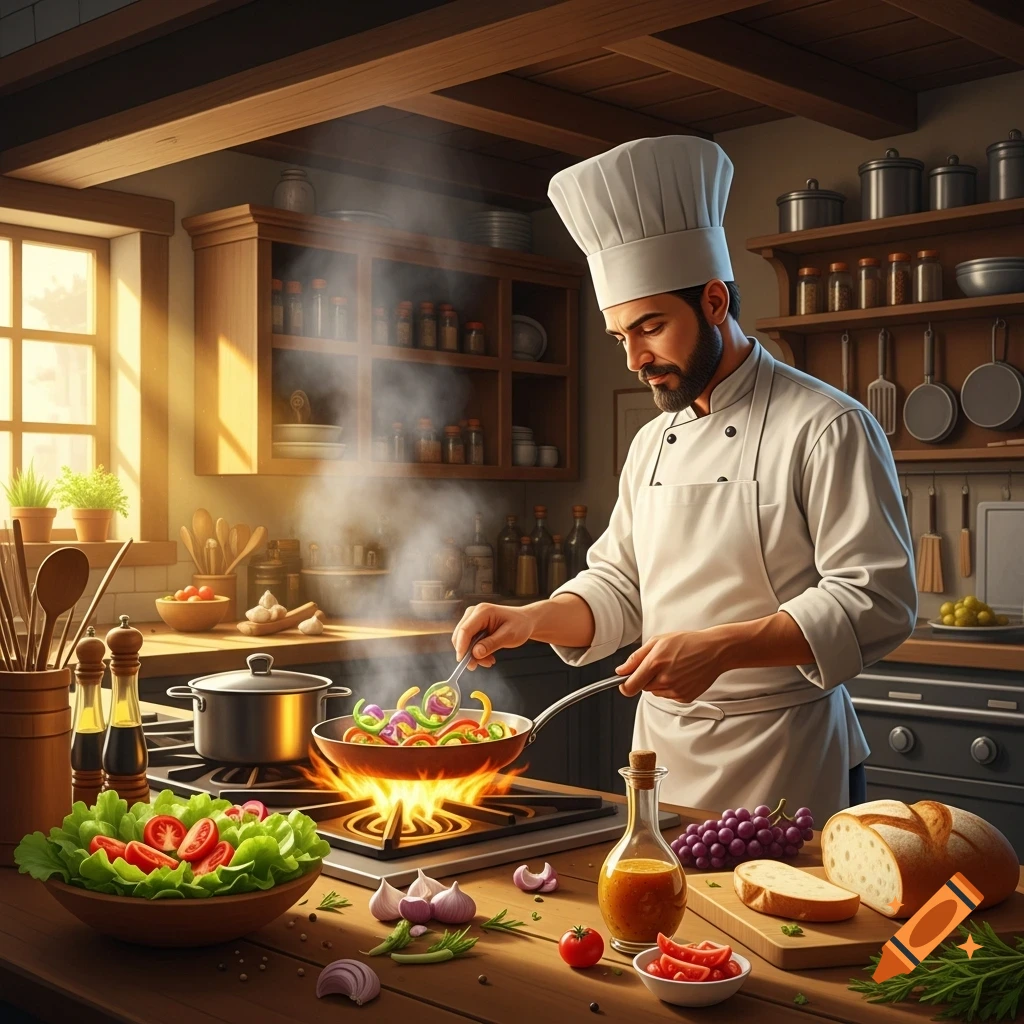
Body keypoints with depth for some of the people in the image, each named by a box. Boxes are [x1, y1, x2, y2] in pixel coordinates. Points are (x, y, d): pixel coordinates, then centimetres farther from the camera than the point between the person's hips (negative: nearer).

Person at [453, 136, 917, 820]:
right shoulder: (652, 443, 11)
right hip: (663, 757, 6)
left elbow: (878, 601, -18)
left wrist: (720, 648, -27)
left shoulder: (828, 427, -12)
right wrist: (532, 620, -3)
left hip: (784, 763, -6)